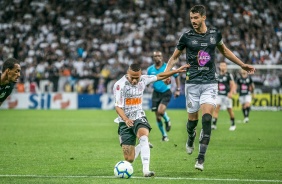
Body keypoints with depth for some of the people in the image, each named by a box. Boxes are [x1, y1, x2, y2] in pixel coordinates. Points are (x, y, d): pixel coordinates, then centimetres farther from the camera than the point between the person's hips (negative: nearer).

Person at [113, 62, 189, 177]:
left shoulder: (143, 80, 1)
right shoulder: (120, 85, -14)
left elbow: (159, 76, 16)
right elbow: (118, 107, -18)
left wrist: (177, 71, 16)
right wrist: (126, 120, -35)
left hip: (139, 118, 3)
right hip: (125, 122, -3)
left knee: (144, 136, -33)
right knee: (129, 159, -7)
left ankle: (146, 170, -37)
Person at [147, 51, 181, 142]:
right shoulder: (150, 69, 1)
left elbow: (176, 76, 6)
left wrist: (178, 89, 3)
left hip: (166, 93, -3)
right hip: (156, 93, 3)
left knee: (160, 111, -25)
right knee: (158, 117, 1)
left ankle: (167, 120, 10)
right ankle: (164, 135, 17)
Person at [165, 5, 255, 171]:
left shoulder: (215, 34, 3)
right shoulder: (187, 37, -2)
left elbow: (224, 51, 22)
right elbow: (175, 57, 9)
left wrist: (242, 65, 24)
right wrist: (167, 72, -8)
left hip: (210, 83, 0)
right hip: (192, 83, 0)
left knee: (207, 118, -14)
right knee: (193, 118, 4)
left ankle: (201, 158, -13)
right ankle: (190, 140, 41)